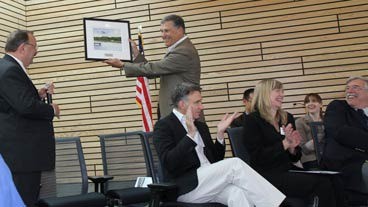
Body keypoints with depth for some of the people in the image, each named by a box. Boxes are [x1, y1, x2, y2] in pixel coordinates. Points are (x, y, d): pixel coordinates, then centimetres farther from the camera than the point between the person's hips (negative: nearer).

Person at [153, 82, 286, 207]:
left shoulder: (201, 126, 20)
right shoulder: (164, 126, -1)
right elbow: (169, 163, -15)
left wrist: (220, 133, 5)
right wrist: (190, 135, -22)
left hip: (210, 181, 6)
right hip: (186, 187, -6)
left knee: (237, 193, -28)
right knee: (234, 164, -24)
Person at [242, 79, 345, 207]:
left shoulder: (287, 118, 15)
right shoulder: (252, 120, -4)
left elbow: (294, 158, 18)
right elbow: (258, 157, -11)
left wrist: (292, 148, -5)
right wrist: (285, 143, -16)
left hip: (288, 170, 6)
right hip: (267, 175, -6)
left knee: (334, 184, -19)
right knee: (323, 184, -23)